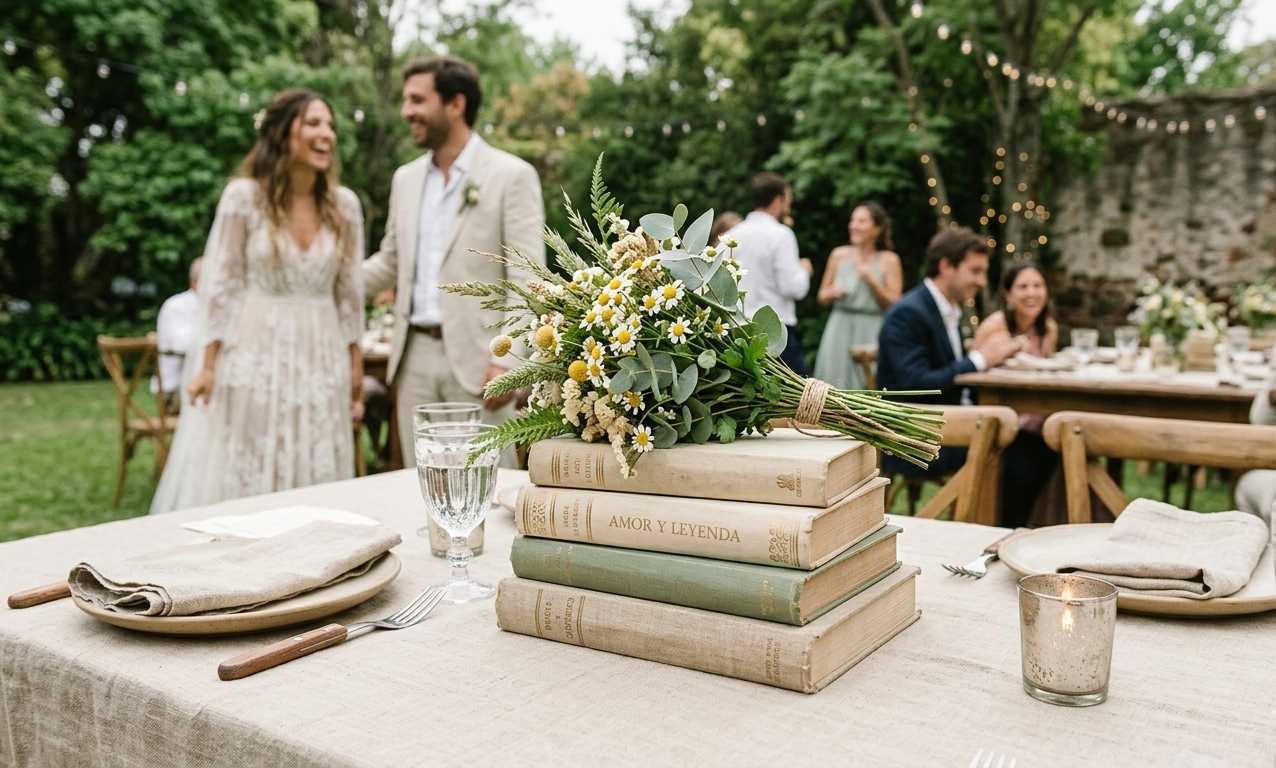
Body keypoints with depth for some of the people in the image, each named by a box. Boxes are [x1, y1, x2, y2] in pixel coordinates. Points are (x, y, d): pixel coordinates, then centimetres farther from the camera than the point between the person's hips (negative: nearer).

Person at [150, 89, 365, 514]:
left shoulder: (344, 204, 2)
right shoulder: (244, 195, -7)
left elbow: (349, 291, 7)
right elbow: (219, 284, -5)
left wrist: (355, 363, 8)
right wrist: (207, 364, -7)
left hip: (319, 357, 3)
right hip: (253, 352, -3)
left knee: (311, 483, 8)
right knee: (235, 476, 6)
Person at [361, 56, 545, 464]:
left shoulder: (512, 175, -4)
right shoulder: (406, 178, 14)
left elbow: (526, 278, -9)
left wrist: (508, 361, -17)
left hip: (477, 358, -5)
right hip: (415, 356, 6)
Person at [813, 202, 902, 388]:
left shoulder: (889, 260, -1)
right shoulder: (839, 255, 5)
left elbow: (894, 304, -5)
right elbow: (822, 296, 13)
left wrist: (872, 281, -15)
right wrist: (833, 293, -8)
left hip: (872, 333, -2)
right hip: (840, 330, 2)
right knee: (836, 385, 0)